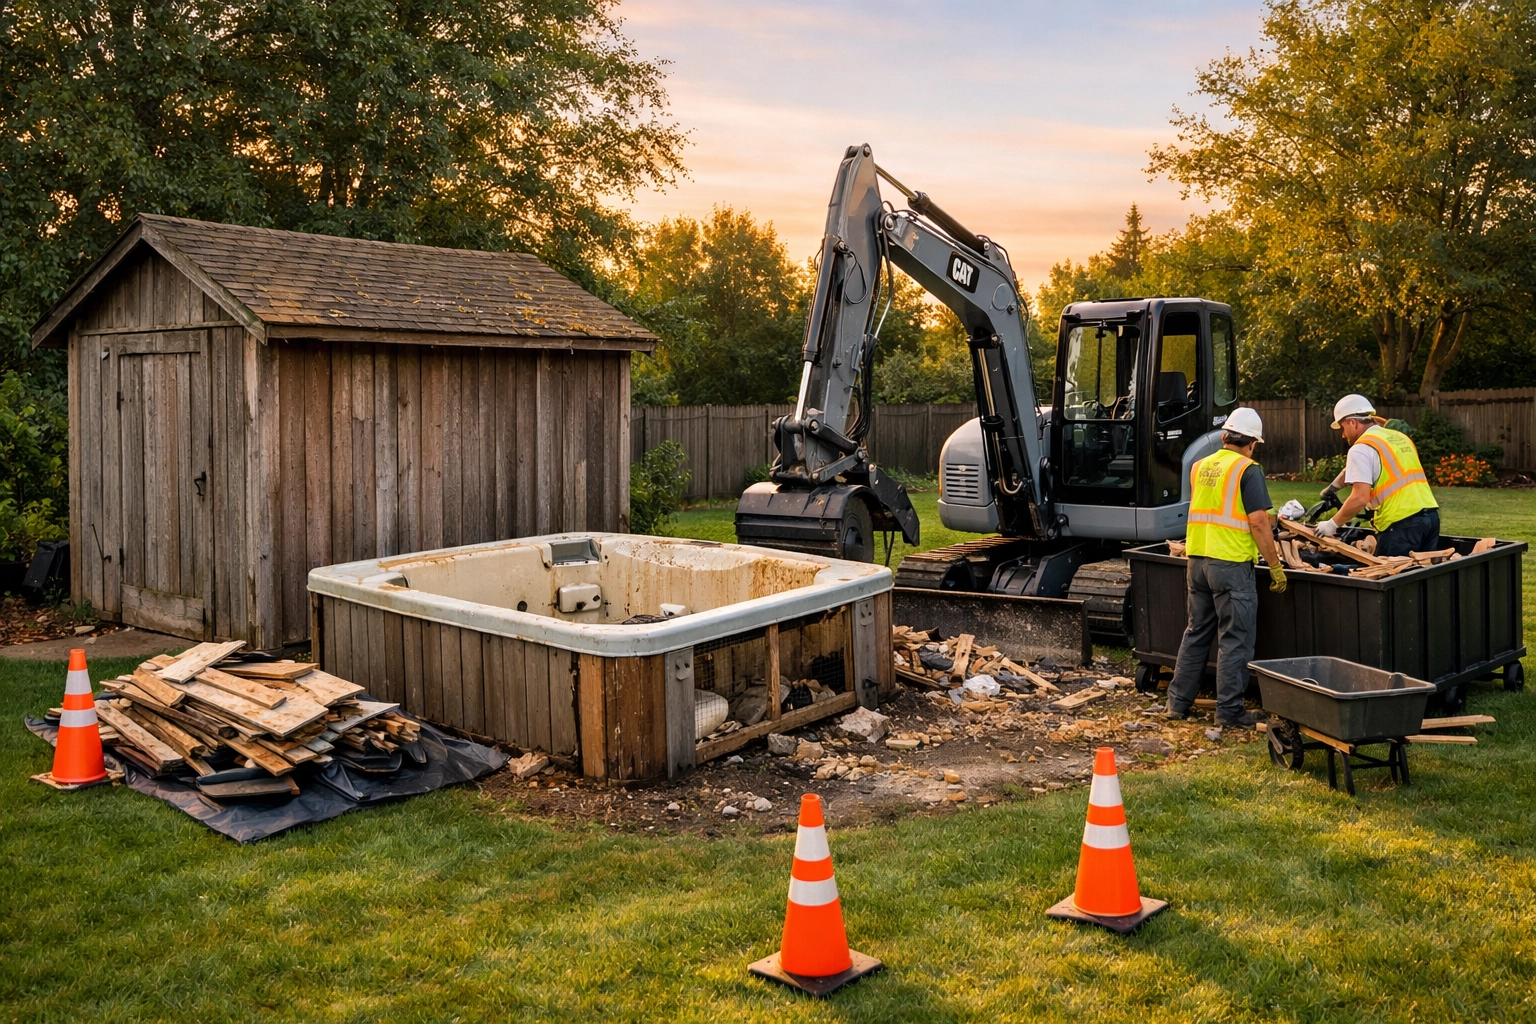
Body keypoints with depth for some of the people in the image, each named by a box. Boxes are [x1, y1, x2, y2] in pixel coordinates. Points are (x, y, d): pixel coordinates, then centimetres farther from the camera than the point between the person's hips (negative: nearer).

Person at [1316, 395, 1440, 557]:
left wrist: (1332, 524, -3)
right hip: (1430, 515, 8)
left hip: (1401, 523, -8)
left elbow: (1360, 498, -15)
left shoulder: (1361, 448, -6)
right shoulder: (1400, 437, 19)